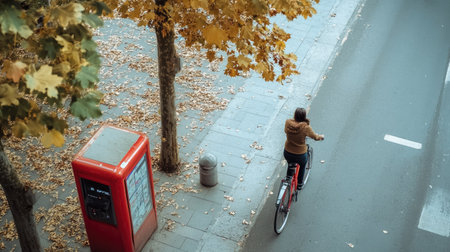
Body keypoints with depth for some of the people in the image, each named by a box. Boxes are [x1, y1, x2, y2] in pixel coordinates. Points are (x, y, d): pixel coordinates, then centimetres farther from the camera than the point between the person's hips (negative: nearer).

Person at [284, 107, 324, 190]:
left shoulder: (288, 122, -17)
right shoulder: (305, 127, -25)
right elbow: (315, 137, -7)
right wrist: (321, 136, 16)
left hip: (287, 153, 3)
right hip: (300, 155, -3)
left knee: (290, 164, 35)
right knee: (302, 166, 31)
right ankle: (299, 184, 47)